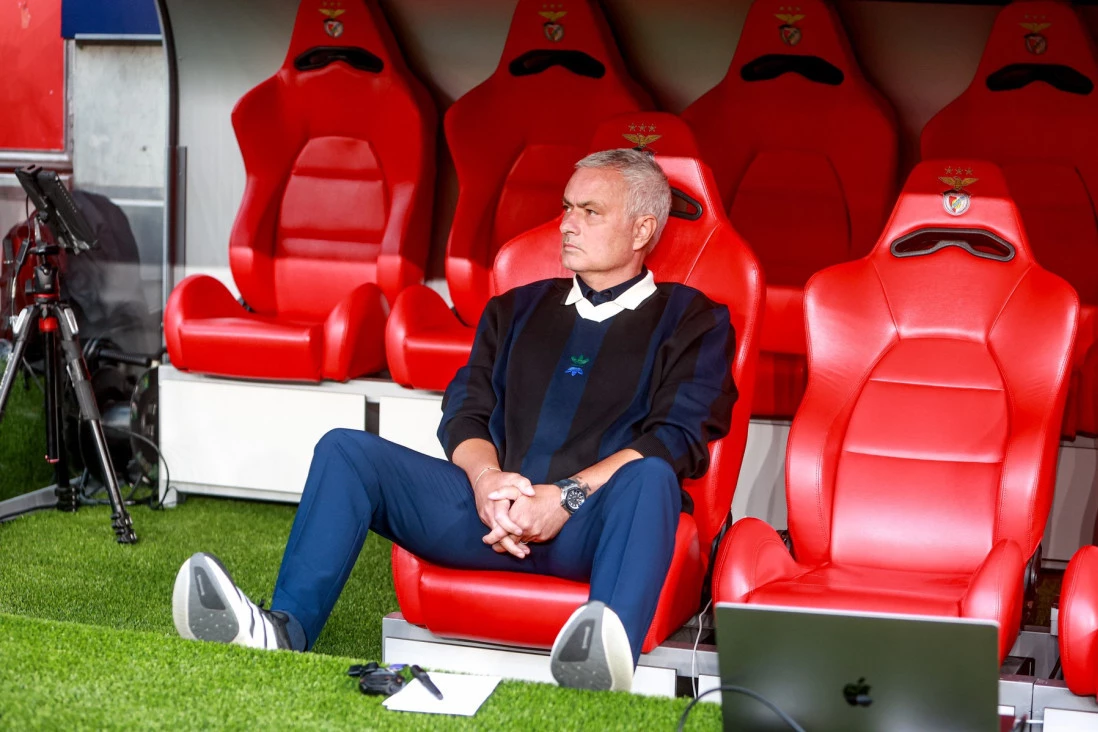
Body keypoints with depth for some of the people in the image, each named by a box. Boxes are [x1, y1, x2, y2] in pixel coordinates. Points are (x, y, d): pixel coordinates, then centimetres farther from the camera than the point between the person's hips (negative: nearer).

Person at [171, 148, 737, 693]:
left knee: (649, 477, -38)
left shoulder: (691, 321, 11)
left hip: (593, 526, -4)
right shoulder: (516, 309, 25)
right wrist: (485, 477, -9)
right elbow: (465, 411, 15)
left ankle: (601, 664, -61)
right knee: (346, 450, -12)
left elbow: (679, 439, -4)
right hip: (491, 514, 4)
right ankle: (283, 633, -32)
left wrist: (566, 496, -17)